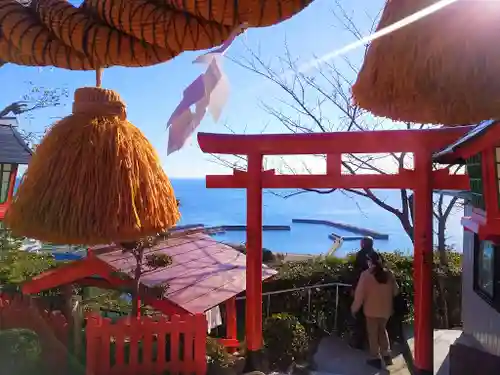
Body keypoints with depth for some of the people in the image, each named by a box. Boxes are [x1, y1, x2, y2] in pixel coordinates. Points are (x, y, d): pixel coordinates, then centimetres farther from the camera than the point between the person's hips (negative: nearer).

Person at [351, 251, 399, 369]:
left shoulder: (366, 274, -17)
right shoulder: (388, 273, -4)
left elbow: (359, 294, -15)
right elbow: (395, 291, 7)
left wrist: (354, 308, -3)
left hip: (372, 309, -4)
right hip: (386, 309, 5)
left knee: (373, 334, 11)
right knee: (382, 330, 24)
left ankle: (375, 358, 21)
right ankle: (387, 355, 25)